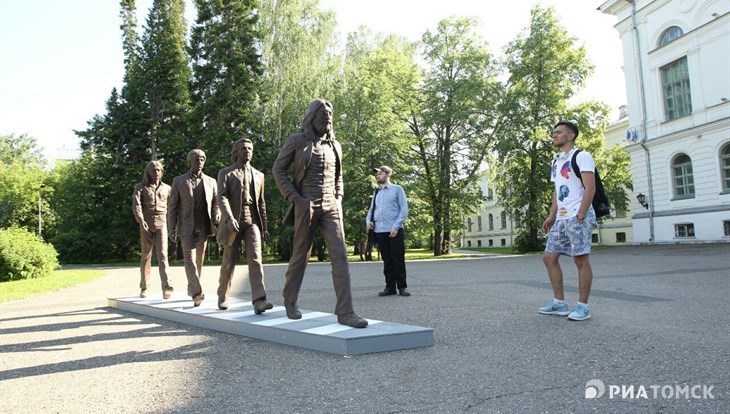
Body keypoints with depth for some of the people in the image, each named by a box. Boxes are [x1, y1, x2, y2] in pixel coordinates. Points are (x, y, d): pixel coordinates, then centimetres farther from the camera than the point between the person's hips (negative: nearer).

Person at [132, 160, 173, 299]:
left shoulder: (167, 188, 12)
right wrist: (141, 221, -25)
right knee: (146, 255, 7)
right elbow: (136, 205, -9)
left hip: (161, 224, 0)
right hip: (146, 225, 0)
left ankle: (166, 288, -24)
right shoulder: (140, 187, 5)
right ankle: (143, 287, 21)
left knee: (162, 254, -13)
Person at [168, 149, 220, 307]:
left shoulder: (211, 182, 9)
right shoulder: (179, 181, 4)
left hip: (204, 227, 3)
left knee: (199, 260, 9)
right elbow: (172, 206, 3)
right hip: (187, 227, -3)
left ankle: (191, 290, 22)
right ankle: (197, 293, -20)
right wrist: (172, 229, -4)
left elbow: (216, 203, 15)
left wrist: (216, 219, -4)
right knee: (190, 259, -14)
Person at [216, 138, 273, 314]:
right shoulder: (225, 173, 5)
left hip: (252, 221, 2)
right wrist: (229, 218, -24)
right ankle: (223, 297, 26)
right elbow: (222, 197, -8)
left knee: (255, 259, -13)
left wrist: (264, 227, 16)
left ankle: (258, 300, -21)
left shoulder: (258, 175, 17)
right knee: (229, 263, 7)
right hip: (233, 222, -2)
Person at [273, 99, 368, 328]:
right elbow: (278, 170, 0)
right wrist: (294, 198, -9)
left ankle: (345, 312, -10)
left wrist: (338, 199, 8)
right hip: (307, 206, -3)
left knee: (340, 255, -9)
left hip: (331, 207, 4)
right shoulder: (296, 141, 1)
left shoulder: (335, 145, 15)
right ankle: (290, 300, 30)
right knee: (301, 254, 7)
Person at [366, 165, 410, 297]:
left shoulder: (397, 189, 4)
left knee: (398, 259, -1)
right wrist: (368, 220, 0)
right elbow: (371, 209, 21)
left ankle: (402, 287, 7)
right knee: (387, 260, 7)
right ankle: (390, 287, 12)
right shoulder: (376, 192, 19)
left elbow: (404, 209, -3)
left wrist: (396, 226, -13)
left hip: (394, 231, -5)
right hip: (379, 231, 5)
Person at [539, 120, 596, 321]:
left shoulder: (581, 156, -5)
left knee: (581, 260, -4)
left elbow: (590, 188, -13)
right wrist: (552, 217, 14)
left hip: (578, 217, -9)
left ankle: (582, 307, 5)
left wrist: (580, 216, -19)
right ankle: (559, 304, 14)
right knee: (549, 257, 6)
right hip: (561, 219, 9)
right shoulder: (556, 161, 20)